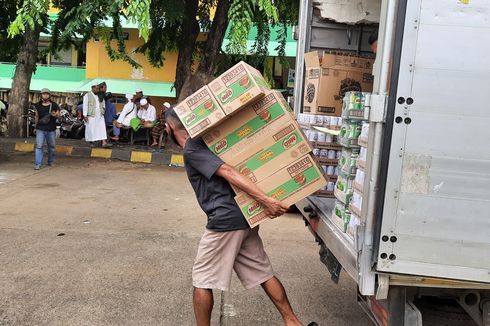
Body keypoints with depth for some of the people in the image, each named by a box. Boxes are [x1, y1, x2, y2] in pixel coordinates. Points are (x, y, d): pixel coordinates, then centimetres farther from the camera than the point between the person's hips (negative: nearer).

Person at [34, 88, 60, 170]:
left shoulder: (54, 105, 1)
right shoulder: (38, 105, 7)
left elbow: (58, 115, 3)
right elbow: (36, 117, 16)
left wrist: (55, 115, -20)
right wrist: (35, 127, 18)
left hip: (51, 130, 0)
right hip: (40, 129, 0)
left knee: (52, 146, 11)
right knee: (39, 146, -9)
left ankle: (51, 161, 30)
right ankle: (38, 164, -8)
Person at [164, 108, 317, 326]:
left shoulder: (191, 150, -9)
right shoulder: (202, 142, 18)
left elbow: (227, 172, -20)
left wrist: (265, 201, -26)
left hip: (225, 221, -9)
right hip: (245, 218, 9)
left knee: (201, 280, 6)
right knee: (263, 274, 15)